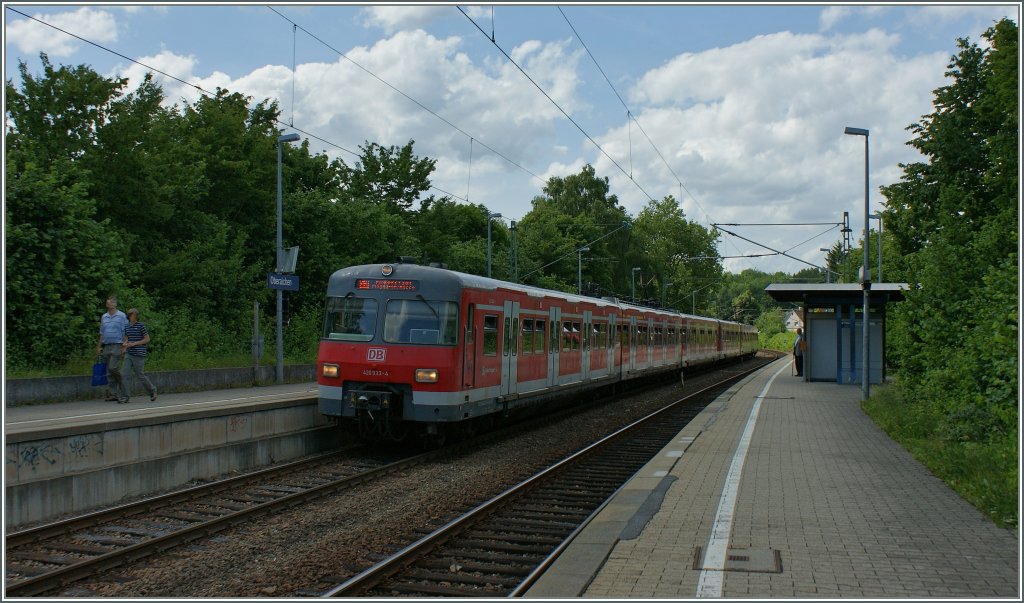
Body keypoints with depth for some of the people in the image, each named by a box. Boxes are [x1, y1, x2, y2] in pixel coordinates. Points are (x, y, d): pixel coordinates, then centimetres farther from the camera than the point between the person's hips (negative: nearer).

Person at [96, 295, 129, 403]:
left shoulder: (122, 316, 1)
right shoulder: (104, 317, 16)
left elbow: (125, 333, -1)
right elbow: (102, 333, 21)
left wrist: (124, 345, -11)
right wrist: (99, 346, 16)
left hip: (117, 345, -6)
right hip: (106, 346, 6)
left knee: (113, 368, -18)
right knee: (109, 372, 5)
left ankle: (123, 395, -10)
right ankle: (113, 394, 9)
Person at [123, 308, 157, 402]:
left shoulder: (141, 326, -6)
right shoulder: (127, 327, 11)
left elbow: (147, 339, -6)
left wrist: (134, 344, -14)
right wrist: (125, 348, 9)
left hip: (139, 354, -6)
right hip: (128, 354, 6)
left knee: (140, 375, 0)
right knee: (126, 374, -6)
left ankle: (152, 391, 21)